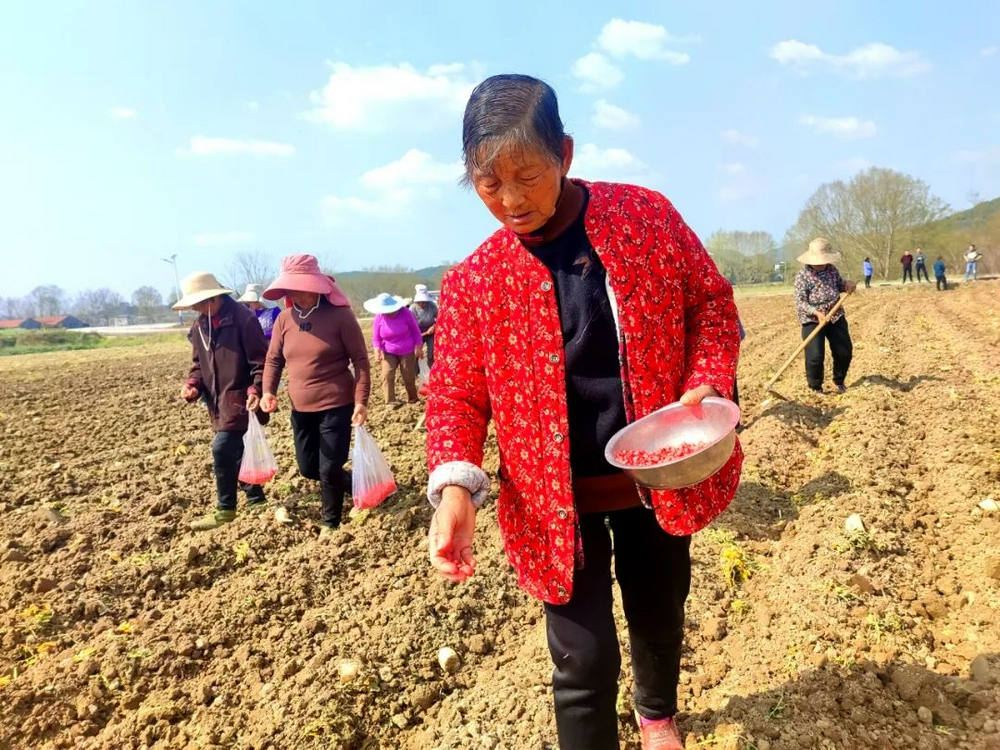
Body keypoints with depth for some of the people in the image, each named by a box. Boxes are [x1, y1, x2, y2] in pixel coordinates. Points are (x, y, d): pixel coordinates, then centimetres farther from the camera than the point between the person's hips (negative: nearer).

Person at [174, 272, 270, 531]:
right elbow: (199, 363, 18)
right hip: (218, 402, 8)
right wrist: (193, 384, -1)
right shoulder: (199, 325, 9)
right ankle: (255, 498, 31)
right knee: (236, 452, 15)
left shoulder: (243, 318, -14)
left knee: (223, 450, -12)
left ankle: (225, 510, 2)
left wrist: (255, 391, -27)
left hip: (239, 399, -8)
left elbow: (261, 361, -15)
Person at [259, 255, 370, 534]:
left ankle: (330, 522, 24)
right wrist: (268, 391, -6)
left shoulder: (339, 315, -13)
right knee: (308, 467, 16)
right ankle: (349, 484, 43)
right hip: (301, 409, 6)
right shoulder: (284, 319, 1)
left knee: (329, 469, 0)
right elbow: (273, 359, 10)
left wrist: (361, 401, -16)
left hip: (336, 406, -6)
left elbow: (360, 359, -11)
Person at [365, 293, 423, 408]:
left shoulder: (405, 313, -16)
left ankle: (413, 398, 27)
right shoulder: (379, 318, -13)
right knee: (387, 375, -14)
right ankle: (391, 402, -8)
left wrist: (419, 347, -4)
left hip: (407, 351, -1)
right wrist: (377, 351, -20)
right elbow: (376, 337, -4)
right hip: (388, 353, 1)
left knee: (409, 377, 5)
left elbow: (415, 330, -5)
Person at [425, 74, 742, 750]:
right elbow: (456, 396, -8)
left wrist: (707, 386, -15)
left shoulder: (646, 216, -7)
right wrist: (456, 485, -25)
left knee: (660, 617, 24)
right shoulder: (473, 283, -10)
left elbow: (713, 305, 2)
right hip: (557, 501, -2)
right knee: (585, 659, 1)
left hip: (658, 479, 3)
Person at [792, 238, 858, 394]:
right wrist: (816, 313, -32)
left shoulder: (832, 270, 4)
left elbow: (840, 285, 20)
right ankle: (816, 387, 10)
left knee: (845, 351, 10)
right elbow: (800, 302, -18)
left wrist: (848, 284, -4)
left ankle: (839, 381, 34)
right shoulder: (802, 276, -14)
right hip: (812, 320, -6)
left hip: (835, 317, 6)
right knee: (815, 356, -12)